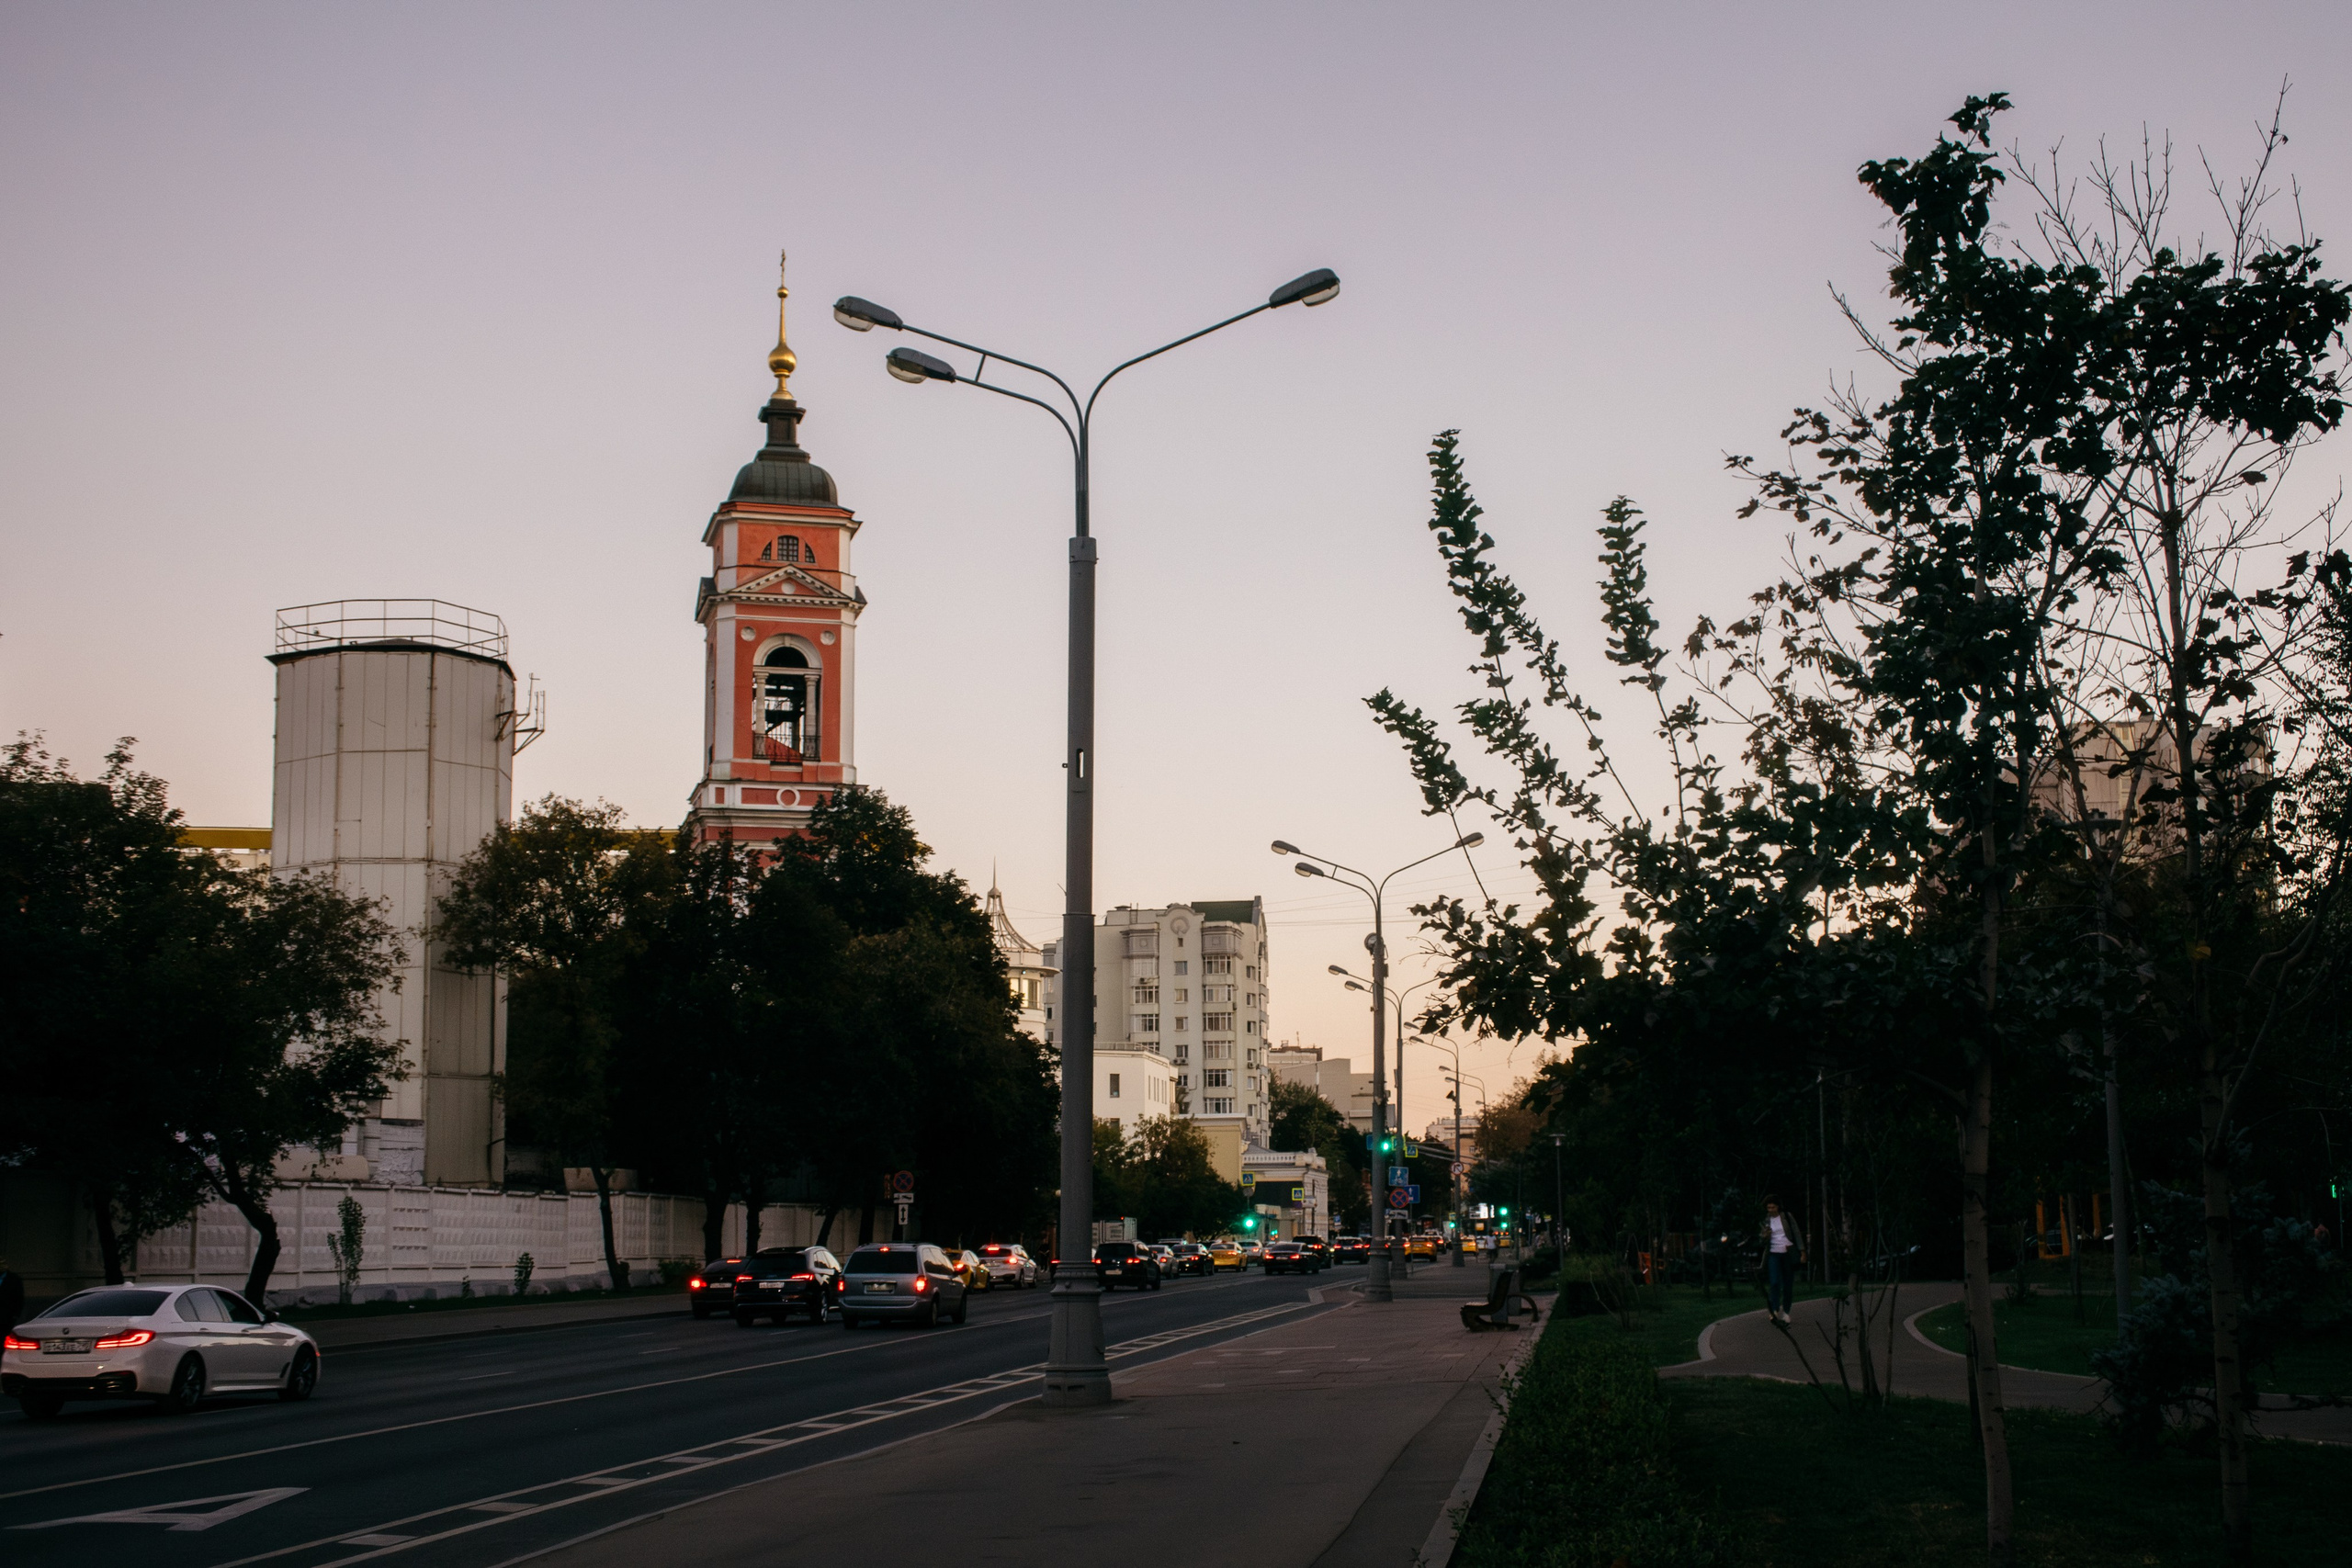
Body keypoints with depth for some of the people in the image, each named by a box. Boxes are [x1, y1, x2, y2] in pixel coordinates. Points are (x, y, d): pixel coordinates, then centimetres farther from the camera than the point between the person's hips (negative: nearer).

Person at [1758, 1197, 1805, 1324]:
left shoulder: (1787, 1217, 5)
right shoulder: (1765, 1222, 9)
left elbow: (1797, 1234, 6)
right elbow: (1761, 1241, 13)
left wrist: (1802, 1251, -2)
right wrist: (1764, 1236, -10)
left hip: (1788, 1254, 0)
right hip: (1773, 1254, 0)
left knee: (1787, 1285, 1)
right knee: (1774, 1282, -18)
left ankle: (1785, 1312, 11)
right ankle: (1775, 1311, -21)